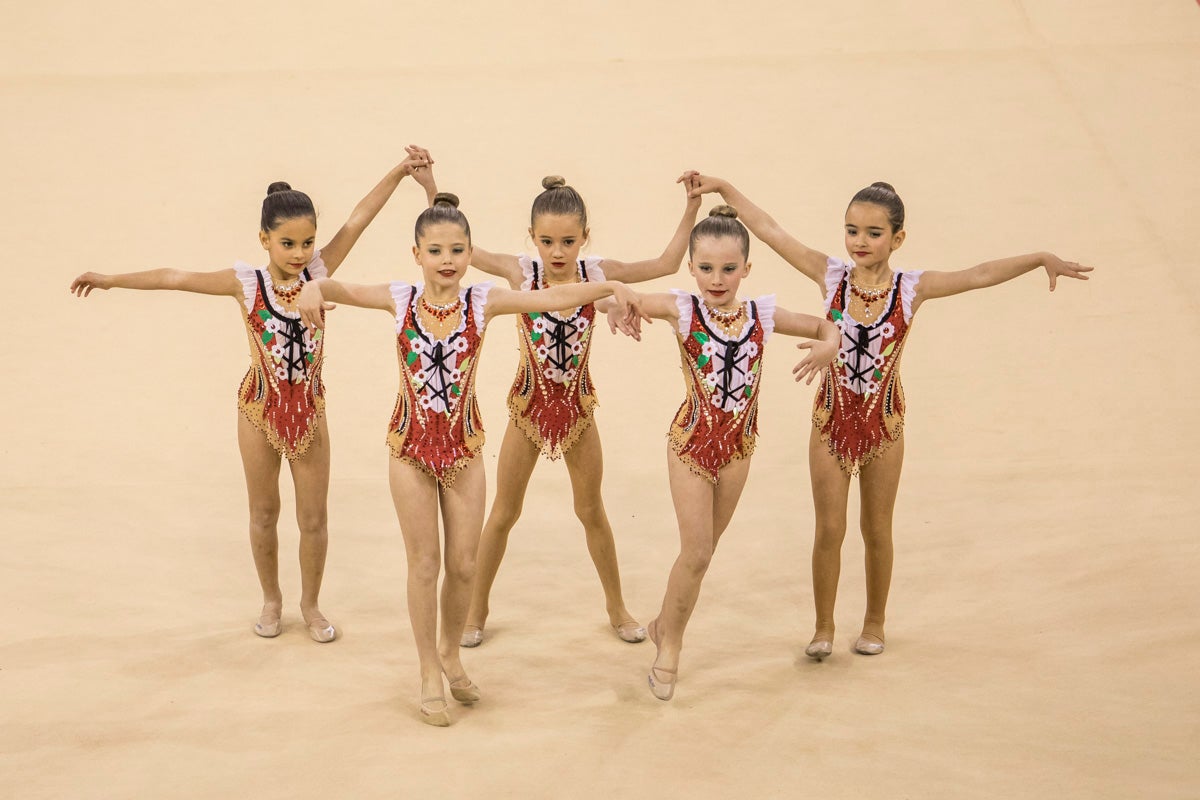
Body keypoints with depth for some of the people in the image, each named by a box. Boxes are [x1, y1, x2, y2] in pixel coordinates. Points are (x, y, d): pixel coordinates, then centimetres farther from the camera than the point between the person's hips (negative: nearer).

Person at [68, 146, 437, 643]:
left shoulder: (318, 272, -12)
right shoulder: (247, 283, -13)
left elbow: (357, 220, -20)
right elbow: (178, 279, -9)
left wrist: (400, 172, -29)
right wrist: (113, 280, -6)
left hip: (309, 406, 1)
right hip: (260, 407, -1)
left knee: (314, 517, 8)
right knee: (264, 514, 14)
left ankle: (310, 605, 27)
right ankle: (271, 601, 34)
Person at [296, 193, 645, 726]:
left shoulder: (483, 302, -7)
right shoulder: (401, 300, -8)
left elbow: (554, 297, -15)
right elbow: (344, 291, -18)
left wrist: (611, 287, -27)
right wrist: (313, 288, -41)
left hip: (464, 445, 1)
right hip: (411, 445, -1)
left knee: (464, 565, 8)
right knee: (424, 564, 6)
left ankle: (450, 654, 34)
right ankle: (430, 675, 22)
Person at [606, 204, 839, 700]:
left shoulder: (761, 315, -3)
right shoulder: (683, 310, -11)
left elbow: (825, 327, 8)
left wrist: (828, 345, -14)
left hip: (738, 444, 4)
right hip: (691, 441, -3)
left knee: (704, 547, 17)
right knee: (696, 552, -7)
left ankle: (665, 627, 38)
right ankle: (670, 644, 15)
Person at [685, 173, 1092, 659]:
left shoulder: (911, 288, -9)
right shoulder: (831, 276, -7)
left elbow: (980, 275, -17)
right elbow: (770, 232, -6)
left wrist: (1040, 259, -28)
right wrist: (723, 188, -7)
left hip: (884, 421, 0)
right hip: (832, 417, 0)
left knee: (877, 531, 13)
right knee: (828, 531, 6)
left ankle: (874, 622, 32)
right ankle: (823, 627, 22)